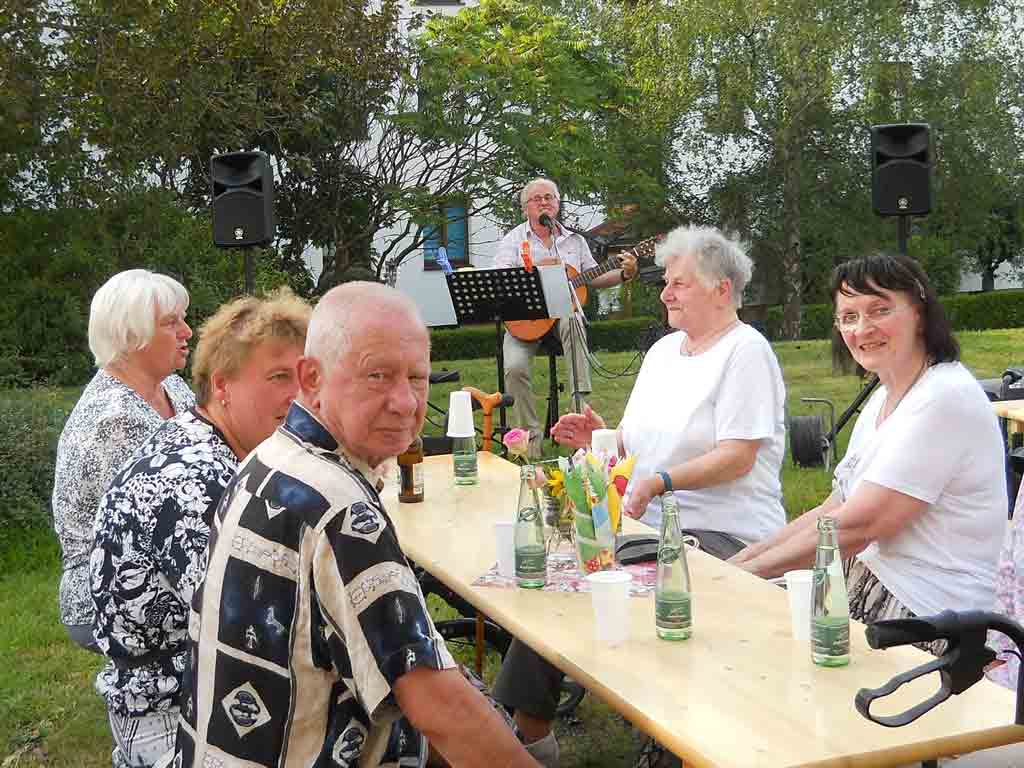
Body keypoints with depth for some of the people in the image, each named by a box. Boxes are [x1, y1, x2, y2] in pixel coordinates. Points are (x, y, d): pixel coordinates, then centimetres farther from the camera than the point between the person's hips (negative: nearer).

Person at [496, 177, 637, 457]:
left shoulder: (574, 240, 15)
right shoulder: (513, 240, 5)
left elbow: (593, 278, 18)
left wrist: (624, 274, 1)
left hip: (563, 312, 1)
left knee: (573, 322, -37)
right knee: (514, 366, -27)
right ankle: (530, 435, -11)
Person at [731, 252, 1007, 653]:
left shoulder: (945, 398, -19)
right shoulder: (883, 398, 12)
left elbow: (858, 526, -21)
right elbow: (832, 510, 11)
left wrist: (747, 570, -13)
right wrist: (740, 559, 2)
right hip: (870, 584, 8)